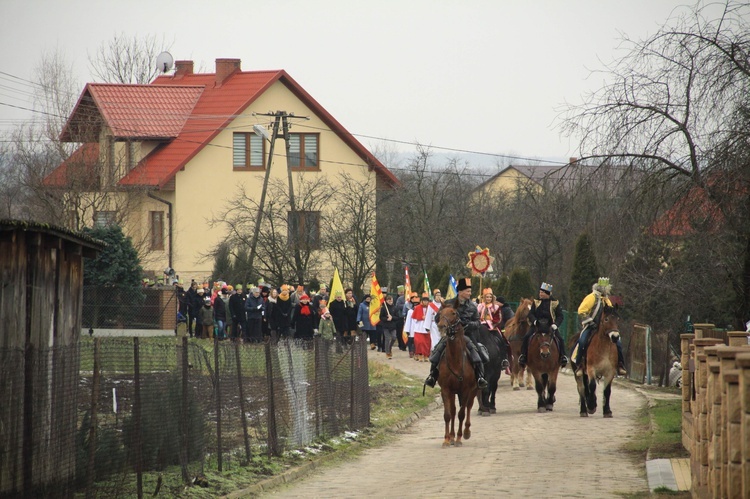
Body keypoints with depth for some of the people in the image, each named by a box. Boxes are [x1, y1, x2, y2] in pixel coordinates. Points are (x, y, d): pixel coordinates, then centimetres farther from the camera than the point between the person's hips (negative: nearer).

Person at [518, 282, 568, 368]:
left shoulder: (555, 303, 5)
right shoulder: (536, 302, 10)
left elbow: (560, 316, 2)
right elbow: (530, 314, 4)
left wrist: (555, 325, -16)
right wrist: (535, 321, -18)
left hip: (550, 326, -1)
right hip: (537, 325, 1)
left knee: (560, 339, -22)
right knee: (526, 337, -21)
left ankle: (562, 356, -7)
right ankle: (523, 355, -14)